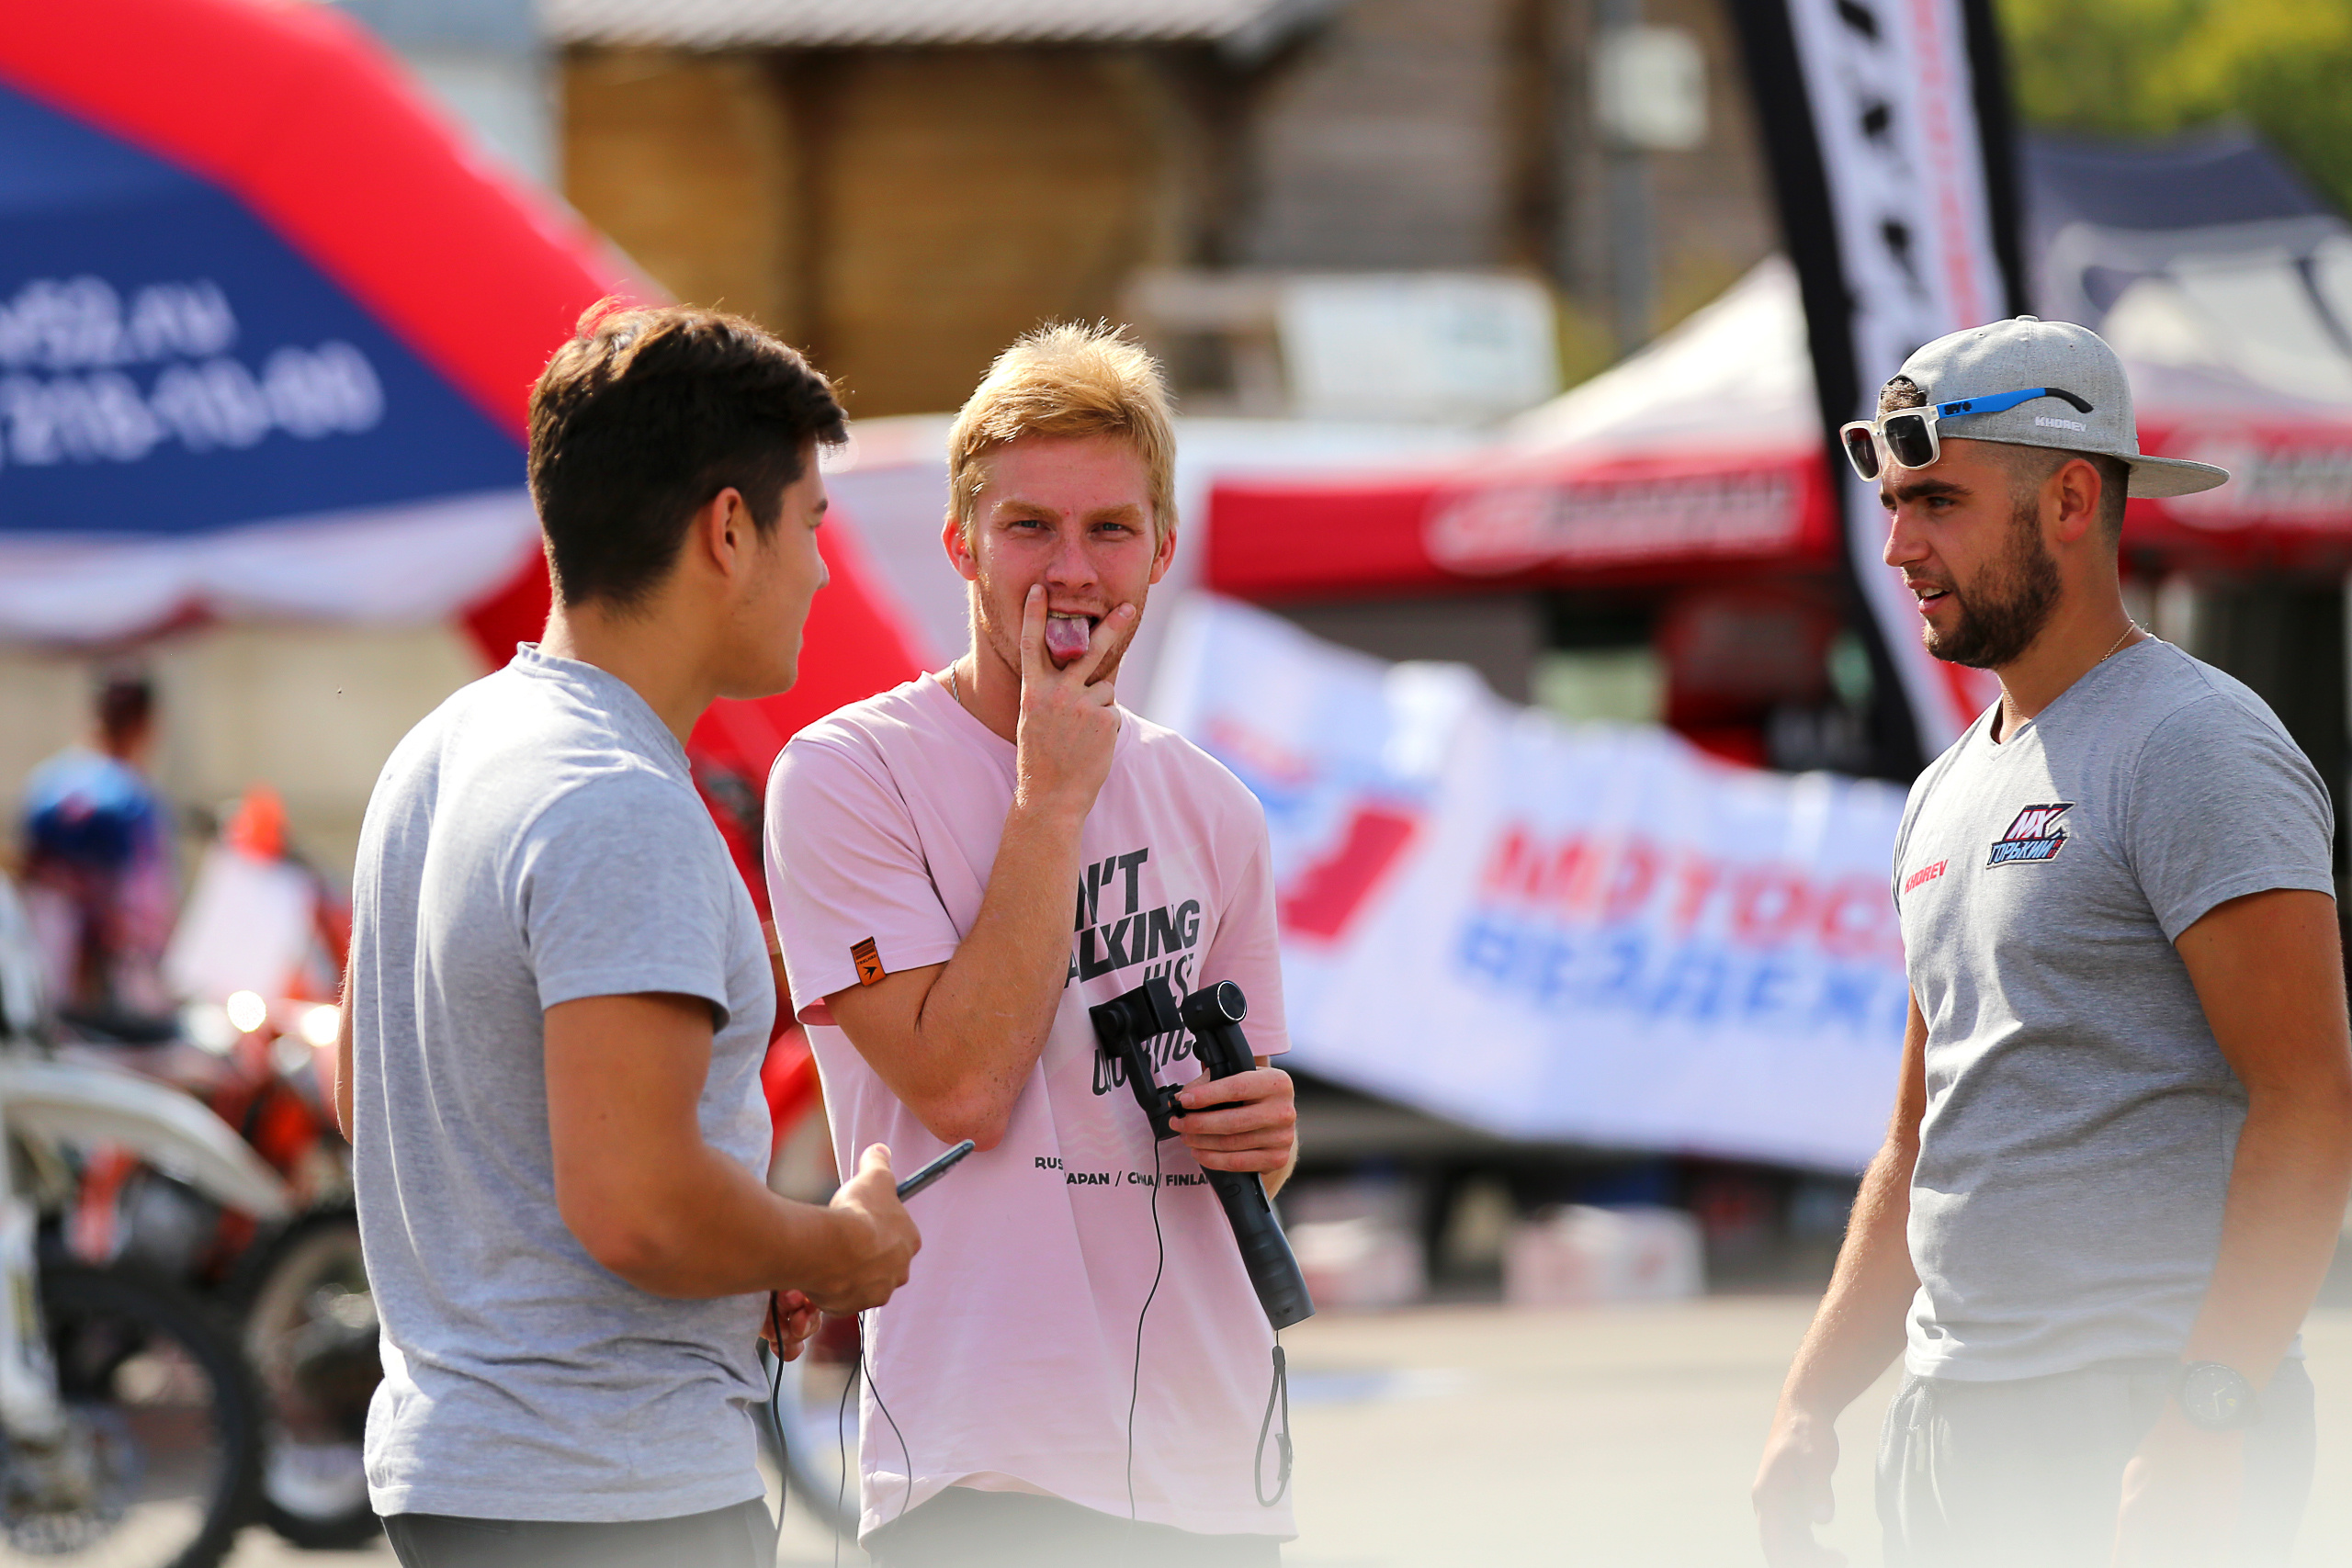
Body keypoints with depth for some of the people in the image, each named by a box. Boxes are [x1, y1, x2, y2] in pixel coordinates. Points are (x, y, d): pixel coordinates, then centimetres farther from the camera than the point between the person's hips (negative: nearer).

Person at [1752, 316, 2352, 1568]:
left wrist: (2202, 1420, -24)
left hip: (2136, 1418, -9)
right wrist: (1812, 1403, 15)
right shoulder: (1950, 796, 19)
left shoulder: (2195, 749, -9)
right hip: (1948, 1423, 9)